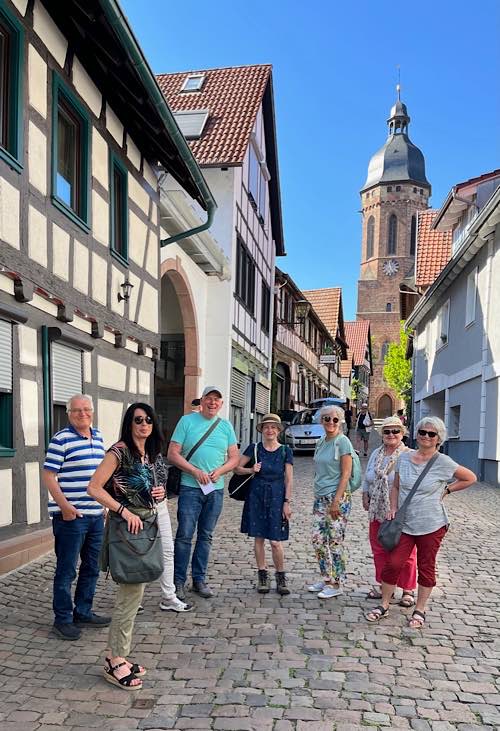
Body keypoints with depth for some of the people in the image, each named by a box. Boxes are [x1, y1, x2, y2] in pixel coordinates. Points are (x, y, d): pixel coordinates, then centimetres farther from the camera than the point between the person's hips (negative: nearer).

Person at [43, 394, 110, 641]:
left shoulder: (98, 437, 10)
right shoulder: (61, 439, -11)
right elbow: (48, 475, -13)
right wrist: (64, 505, -20)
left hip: (96, 515, 7)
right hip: (71, 516, -7)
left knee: (92, 567, 16)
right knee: (66, 570, 3)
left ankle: (83, 612, 30)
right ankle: (63, 619, 17)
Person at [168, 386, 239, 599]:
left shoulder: (226, 426, 10)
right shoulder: (187, 421, -1)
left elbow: (234, 457, 10)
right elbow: (172, 454, -5)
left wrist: (219, 471, -9)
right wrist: (195, 471, -15)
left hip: (216, 489, 4)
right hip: (190, 487, -4)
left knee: (206, 536, 12)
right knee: (184, 535, -5)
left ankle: (199, 579, 22)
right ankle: (178, 581, 6)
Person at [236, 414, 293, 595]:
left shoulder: (285, 451, 2)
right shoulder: (254, 449, 2)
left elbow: (289, 479, 2)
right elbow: (236, 467, 6)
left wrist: (287, 502, -3)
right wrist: (251, 470, -12)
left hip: (277, 497, -1)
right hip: (257, 496, 1)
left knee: (276, 541, -4)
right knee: (259, 538, 6)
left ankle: (281, 578, 13)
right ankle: (262, 576, 19)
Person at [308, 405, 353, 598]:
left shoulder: (342, 442, -9)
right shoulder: (321, 442, 13)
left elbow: (346, 474, -13)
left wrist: (336, 501, -18)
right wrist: (318, 496, 16)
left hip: (337, 497, -7)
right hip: (320, 497, 8)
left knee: (335, 542, -1)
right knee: (318, 540, 9)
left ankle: (337, 584, 10)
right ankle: (326, 579, 22)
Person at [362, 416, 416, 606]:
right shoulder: (376, 454, 12)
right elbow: (367, 478, 21)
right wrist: (365, 496, 12)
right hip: (377, 512, 6)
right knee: (379, 550, 14)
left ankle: (408, 590, 14)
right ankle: (383, 585, 29)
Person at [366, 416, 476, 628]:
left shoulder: (443, 462, -9)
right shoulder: (404, 457, 2)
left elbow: (470, 478, 3)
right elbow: (396, 487, 11)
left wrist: (446, 491, -2)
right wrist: (393, 508, -2)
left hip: (432, 525, -2)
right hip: (404, 523, 3)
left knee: (426, 567, 10)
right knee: (393, 563, 1)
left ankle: (420, 610, 26)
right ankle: (384, 605, 18)